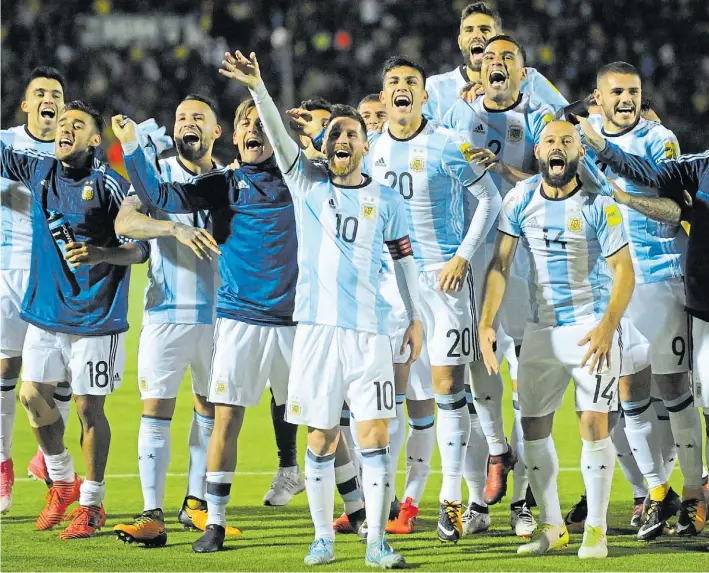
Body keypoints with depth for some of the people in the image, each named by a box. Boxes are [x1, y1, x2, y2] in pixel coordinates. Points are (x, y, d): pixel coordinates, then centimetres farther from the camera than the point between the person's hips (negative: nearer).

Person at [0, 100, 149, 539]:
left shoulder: (110, 184, -10)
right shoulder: (38, 170, 5)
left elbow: (140, 248, -11)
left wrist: (101, 254, -29)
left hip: (95, 318, -5)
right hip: (46, 311, 6)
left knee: (90, 409, 0)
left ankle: (91, 504, 12)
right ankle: (62, 483, 29)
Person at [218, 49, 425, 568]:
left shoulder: (387, 200, 9)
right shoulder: (308, 184, 8)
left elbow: (404, 259, 14)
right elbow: (279, 136, -5)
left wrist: (416, 317, 8)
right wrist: (258, 88, -19)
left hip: (369, 330, 0)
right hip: (317, 326, 0)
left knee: (375, 433, -7)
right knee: (320, 439, 4)